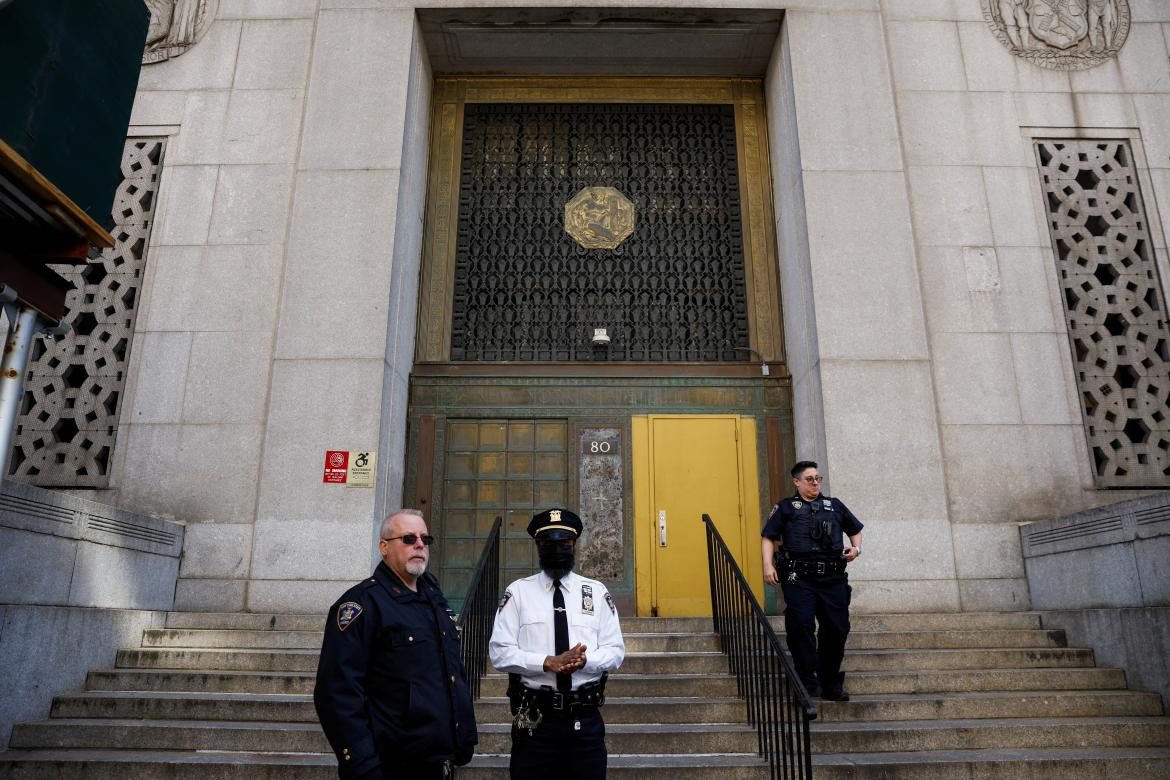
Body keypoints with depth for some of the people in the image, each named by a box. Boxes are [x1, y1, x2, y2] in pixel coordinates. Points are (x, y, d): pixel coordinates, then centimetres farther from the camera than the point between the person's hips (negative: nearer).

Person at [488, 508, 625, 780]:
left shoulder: (597, 592, 5)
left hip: (586, 719, 2)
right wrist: (549, 663, -20)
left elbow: (615, 651, 2)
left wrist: (585, 660, -20)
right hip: (534, 719, -1)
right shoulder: (518, 592, 0)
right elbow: (499, 652, -7)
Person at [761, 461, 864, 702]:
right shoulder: (786, 508, 10)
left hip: (833, 578, 3)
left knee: (837, 628, 4)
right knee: (802, 627, -9)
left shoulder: (835, 506, 20)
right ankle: (808, 683, 2)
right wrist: (768, 566, -11)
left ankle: (831, 685, 19)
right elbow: (768, 538, 4)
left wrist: (856, 548, 10)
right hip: (799, 578, -3)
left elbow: (855, 529, 31)